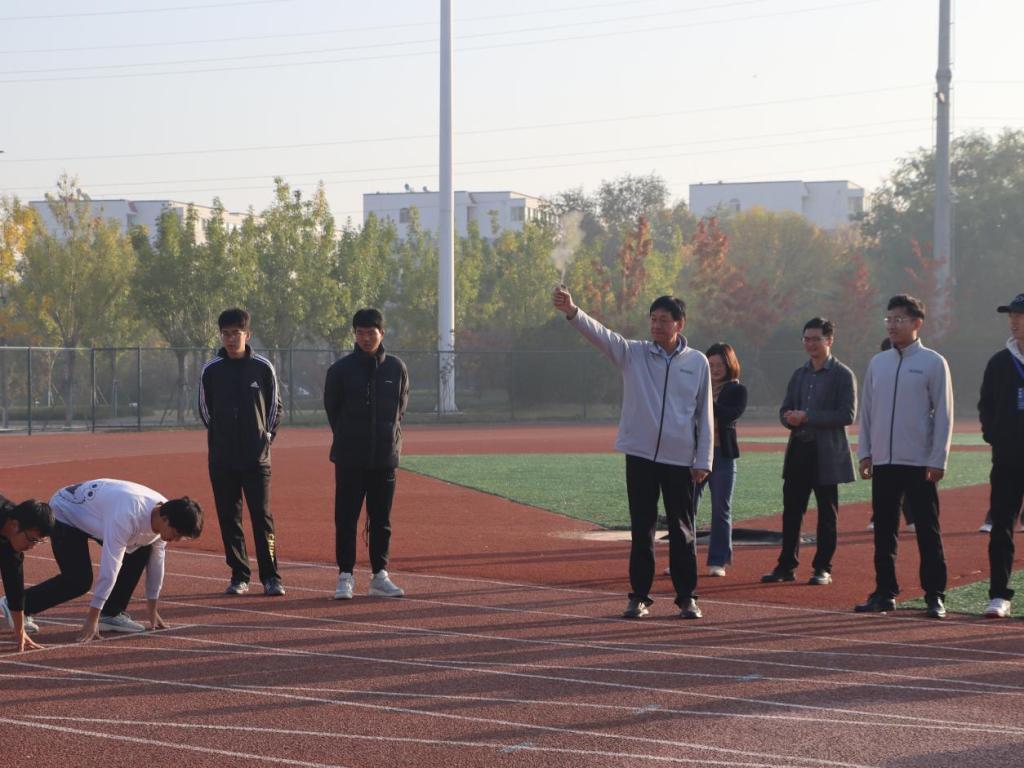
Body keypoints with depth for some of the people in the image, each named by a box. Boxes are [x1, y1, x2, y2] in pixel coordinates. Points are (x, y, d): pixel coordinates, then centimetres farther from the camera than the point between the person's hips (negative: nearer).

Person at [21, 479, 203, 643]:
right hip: (65, 512, -8)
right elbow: (109, 567, -39)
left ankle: (112, 614, 3)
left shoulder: (163, 515, -16)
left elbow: (156, 561, -3)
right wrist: (92, 618, -37)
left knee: (141, 551, -5)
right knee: (78, 580, -19)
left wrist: (151, 609, 3)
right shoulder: (128, 516, -41)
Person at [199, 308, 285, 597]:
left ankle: (271, 577, -2)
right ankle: (239, 576, 11)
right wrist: (220, 438, 12)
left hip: (256, 457, -2)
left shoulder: (262, 367, 0)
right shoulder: (211, 370, 3)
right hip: (222, 458, 2)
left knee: (262, 517, -5)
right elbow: (205, 409, 13)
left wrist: (267, 435, 5)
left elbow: (275, 405, 10)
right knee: (229, 518, 4)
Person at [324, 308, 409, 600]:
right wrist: (347, 440, 10)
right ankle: (345, 577, 3)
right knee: (346, 518, -1)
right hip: (349, 458, -2)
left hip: (385, 456, 2)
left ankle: (380, 577, 14)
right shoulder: (341, 369, -3)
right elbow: (331, 408, 6)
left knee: (382, 519, 8)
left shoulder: (396, 368, 4)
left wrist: (390, 438, 8)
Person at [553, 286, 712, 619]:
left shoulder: (697, 363, 2)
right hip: (640, 455, 0)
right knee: (641, 529, 5)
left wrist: (703, 461, 0)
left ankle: (686, 598, 13)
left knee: (683, 530, 5)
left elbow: (704, 415, 4)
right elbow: (600, 334, -15)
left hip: (680, 459, 0)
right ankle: (639, 596, 11)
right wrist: (572, 312, -34)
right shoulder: (633, 354, 1)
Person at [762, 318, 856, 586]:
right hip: (798, 450, 6)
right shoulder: (799, 374, 15)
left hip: (826, 454, -6)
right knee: (791, 511, 6)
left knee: (827, 513, 1)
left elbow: (847, 414, -13)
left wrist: (807, 417, -18)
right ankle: (786, 566, 12)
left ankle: (823, 568, 7)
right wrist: (790, 419, -9)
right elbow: (785, 410, 17)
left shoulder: (843, 375, -4)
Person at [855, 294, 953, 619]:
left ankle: (935, 595, 1)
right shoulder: (878, 363, 12)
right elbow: (866, 410, 15)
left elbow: (943, 414, -5)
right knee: (884, 531, 7)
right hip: (883, 462, 5)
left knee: (928, 531, -2)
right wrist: (864, 452, 7)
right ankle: (885, 593, 14)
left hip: (919, 464, -5)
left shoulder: (933, 363, -3)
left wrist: (937, 460, -11)